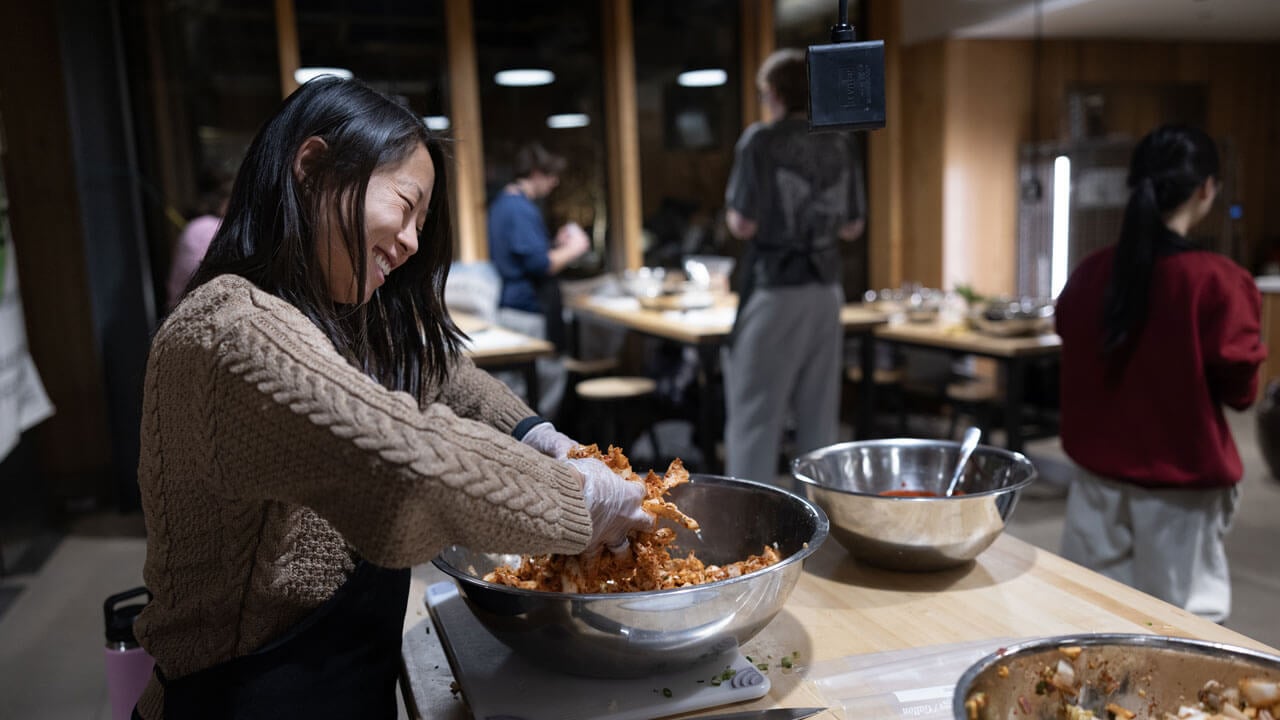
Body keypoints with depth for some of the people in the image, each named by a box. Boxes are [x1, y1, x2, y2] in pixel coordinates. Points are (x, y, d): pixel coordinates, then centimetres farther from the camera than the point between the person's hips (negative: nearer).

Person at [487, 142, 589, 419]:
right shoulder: (522, 209, -17)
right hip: (528, 312, -11)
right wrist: (572, 249, -8)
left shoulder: (502, 203, 17)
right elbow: (539, 265, -22)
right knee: (550, 378, -4)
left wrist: (556, 243, 17)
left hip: (509, 308, 11)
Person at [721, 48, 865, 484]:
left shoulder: (760, 140, -8)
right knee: (819, 420, 12)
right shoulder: (841, 145, 7)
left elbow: (744, 224, -12)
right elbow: (852, 228, 10)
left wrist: (731, 213, 8)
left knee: (754, 419, 0)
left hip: (774, 290, -5)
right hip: (825, 290, 6)